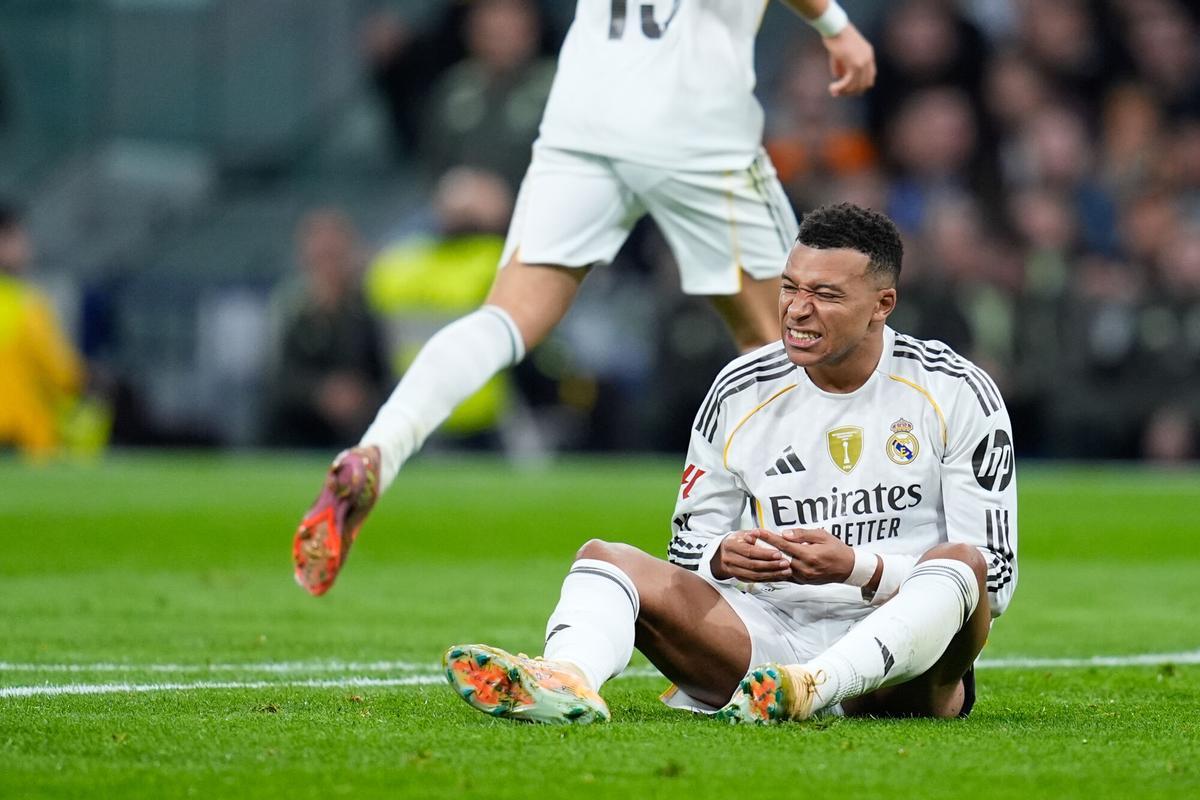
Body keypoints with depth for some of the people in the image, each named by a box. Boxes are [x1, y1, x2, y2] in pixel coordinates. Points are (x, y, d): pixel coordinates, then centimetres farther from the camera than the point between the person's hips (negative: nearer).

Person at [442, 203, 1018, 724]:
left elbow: (995, 575, -8)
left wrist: (857, 568, -22)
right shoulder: (740, 393, 5)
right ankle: (568, 681, -49)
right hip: (774, 634, 3)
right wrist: (723, 557, -15)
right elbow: (687, 549, 11)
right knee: (603, 557, -15)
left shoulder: (956, 394, -4)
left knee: (960, 563, -34)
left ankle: (812, 687, -56)